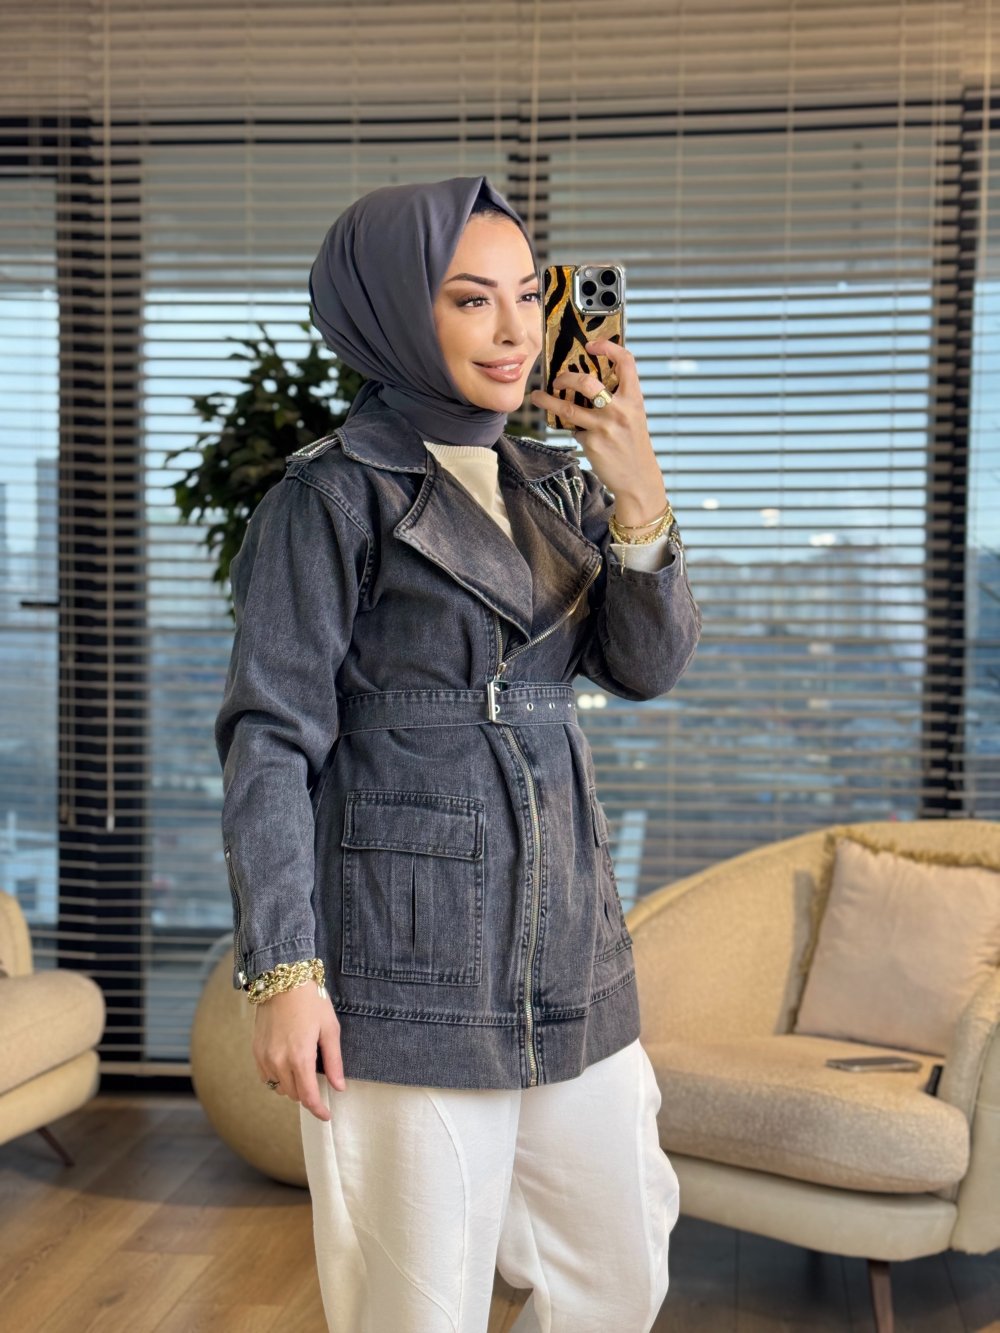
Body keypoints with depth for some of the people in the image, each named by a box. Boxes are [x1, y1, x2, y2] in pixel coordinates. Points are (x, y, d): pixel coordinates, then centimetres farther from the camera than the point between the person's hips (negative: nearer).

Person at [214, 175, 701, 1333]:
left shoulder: (554, 486, 11)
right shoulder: (333, 495, -7)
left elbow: (648, 666, 3)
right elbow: (270, 740, -10)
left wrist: (638, 498, -12)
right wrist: (282, 972, -14)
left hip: (569, 951, 7)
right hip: (410, 967, -6)